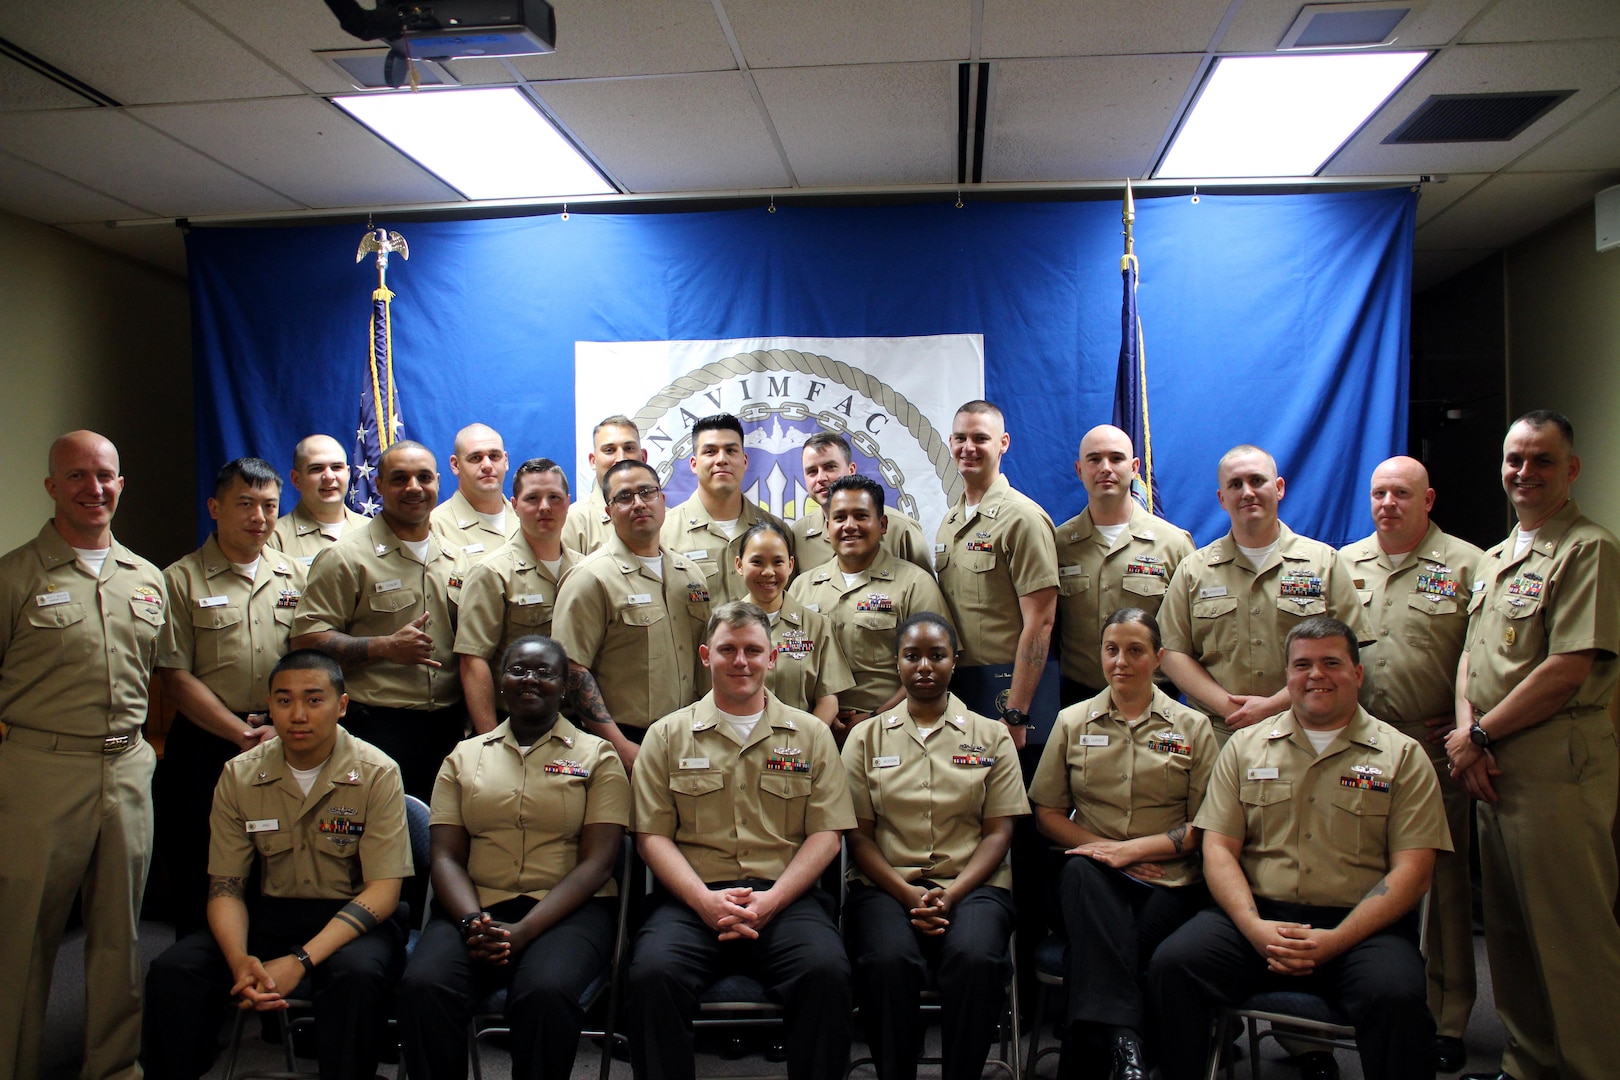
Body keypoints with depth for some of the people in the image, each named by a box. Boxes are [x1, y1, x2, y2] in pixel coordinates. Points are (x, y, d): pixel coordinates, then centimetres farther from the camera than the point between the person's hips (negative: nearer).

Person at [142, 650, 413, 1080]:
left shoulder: (377, 774, -9)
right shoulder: (239, 777, 2)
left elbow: (383, 891, -13)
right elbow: (225, 886, 1)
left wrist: (300, 960, -25)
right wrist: (239, 959, -21)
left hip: (353, 919, -3)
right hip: (270, 913, 4)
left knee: (357, 974, -35)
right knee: (172, 970, -22)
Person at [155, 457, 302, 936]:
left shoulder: (294, 576, 10)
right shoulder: (181, 580, -1)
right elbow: (176, 678, -6)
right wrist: (243, 733, -11)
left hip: (284, 747, 3)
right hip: (207, 747, -3)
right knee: (199, 880, 5)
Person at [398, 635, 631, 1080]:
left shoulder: (597, 756, 8)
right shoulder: (464, 757, 17)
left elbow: (597, 862, -2)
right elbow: (446, 857, 9)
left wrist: (522, 932, -15)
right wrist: (472, 922, -13)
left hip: (569, 910, -2)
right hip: (479, 907, 2)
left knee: (545, 993, -34)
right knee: (422, 987, -29)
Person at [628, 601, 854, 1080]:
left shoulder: (811, 735, 15)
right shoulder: (667, 736, 14)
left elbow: (825, 834, 8)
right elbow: (653, 835, 7)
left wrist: (772, 900, -8)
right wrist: (704, 900, -9)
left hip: (786, 899, 0)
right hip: (694, 898, 0)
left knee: (826, 971, -29)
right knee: (652, 973, -30)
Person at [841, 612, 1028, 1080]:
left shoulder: (991, 737, 12)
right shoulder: (866, 737, 12)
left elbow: (998, 832, 6)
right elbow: (859, 834, 6)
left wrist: (951, 895, -11)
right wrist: (909, 895, -11)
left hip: (971, 884, 0)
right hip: (886, 884, 0)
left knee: (975, 957, -32)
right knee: (888, 961, -32)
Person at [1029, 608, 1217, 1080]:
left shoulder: (1193, 728, 11)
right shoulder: (1072, 722, 15)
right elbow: (1047, 814, 11)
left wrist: (1131, 849, -10)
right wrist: (1104, 848, -7)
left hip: (1169, 881, -1)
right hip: (1095, 879, 1)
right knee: (1081, 871, -37)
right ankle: (1122, 1041, -43)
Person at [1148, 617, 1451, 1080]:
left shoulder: (1402, 756, 8)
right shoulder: (1245, 746, 13)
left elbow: (1411, 871, 0)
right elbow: (1219, 848, 7)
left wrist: (1333, 941, -13)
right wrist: (1255, 928, -11)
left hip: (1360, 926, -1)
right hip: (1258, 916, 2)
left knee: (1396, 996, -32)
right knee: (1171, 967, -22)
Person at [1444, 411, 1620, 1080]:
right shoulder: (1498, 557, 18)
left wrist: (1481, 735, -11)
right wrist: (1467, 727, -2)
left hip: (1556, 766, -9)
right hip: (1494, 766, 9)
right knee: (1507, 928, 16)